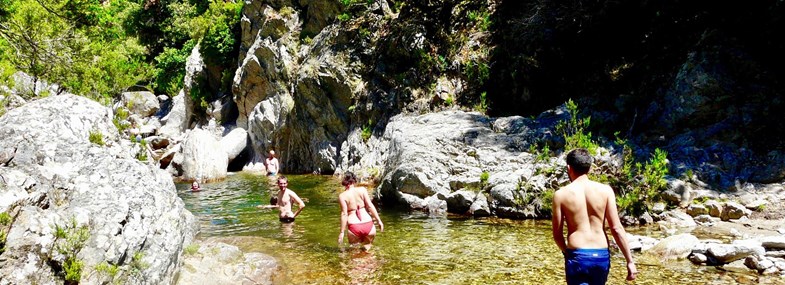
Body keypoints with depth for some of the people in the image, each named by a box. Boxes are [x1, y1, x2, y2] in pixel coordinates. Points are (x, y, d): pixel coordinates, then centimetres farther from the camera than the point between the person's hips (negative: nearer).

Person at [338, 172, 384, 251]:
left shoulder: (342, 196, -2)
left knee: (353, 242, 30)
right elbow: (370, 206, 0)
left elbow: (344, 214, -5)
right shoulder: (362, 190, 3)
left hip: (354, 227, -2)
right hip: (368, 225, 2)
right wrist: (379, 221, 7)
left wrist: (342, 232, -1)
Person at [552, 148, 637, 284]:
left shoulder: (561, 194, -4)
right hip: (602, 256, 3)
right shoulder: (605, 190, -1)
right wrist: (630, 261, 1)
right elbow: (617, 228, -4)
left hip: (577, 257, -3)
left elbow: (557, 234, 0)